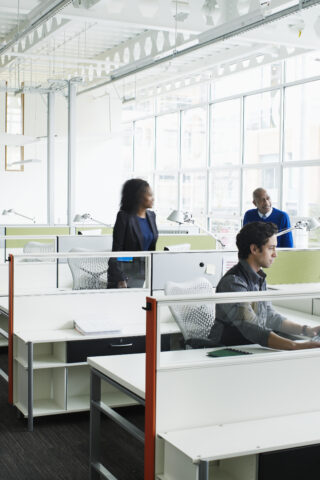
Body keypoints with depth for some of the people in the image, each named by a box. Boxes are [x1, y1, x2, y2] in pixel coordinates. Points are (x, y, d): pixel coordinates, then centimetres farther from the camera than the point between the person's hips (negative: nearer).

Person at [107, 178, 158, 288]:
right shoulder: (124, 217, -10)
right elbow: (116, 250, -11)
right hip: (126, 270, -6)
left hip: (144, 270, 6)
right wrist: (120, 279, -18)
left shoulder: (151, 216, 9)